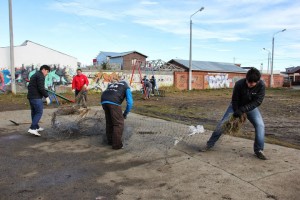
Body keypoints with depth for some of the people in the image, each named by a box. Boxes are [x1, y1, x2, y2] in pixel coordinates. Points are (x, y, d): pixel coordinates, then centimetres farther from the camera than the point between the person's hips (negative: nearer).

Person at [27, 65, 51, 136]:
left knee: (34, 112, 16)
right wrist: (47, 96, -16)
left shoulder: (34, 75, 22)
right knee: (39, 113, -11)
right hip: (36, 97, -10)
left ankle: (36, 127, 24)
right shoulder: (40, 76, -9)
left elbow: (30, 86, 25)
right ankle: (32, 128, -18)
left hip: (30, 96, 10)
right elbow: (41, 88, -19)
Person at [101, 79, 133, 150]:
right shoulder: (126, 87, 23)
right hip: (114, 102, -6)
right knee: (119, 123, 5)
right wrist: (125, 113, 21)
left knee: (109, 122, 22)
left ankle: (110, 141, 33)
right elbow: (130, 102, 10)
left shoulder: (111, 84, 38)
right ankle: (117, 144, 8)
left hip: (103, 101, 6)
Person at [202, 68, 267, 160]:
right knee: (223, 123, -5)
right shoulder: (239, 84, -30)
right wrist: (237, 112, -24)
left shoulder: (261, 85, -28)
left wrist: (242, 110, -34)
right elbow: (234, 100, -19)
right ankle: (210, 144, 7)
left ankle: (259, 150, -3)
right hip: (236, 106, -1)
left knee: (260, 125, -18)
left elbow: (257, 101, -27)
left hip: (251, 107, 1)